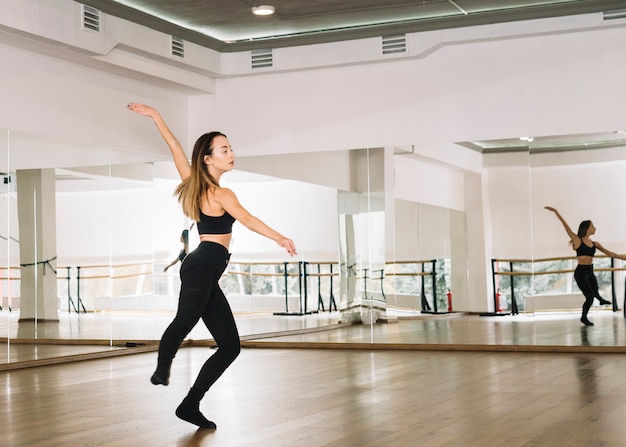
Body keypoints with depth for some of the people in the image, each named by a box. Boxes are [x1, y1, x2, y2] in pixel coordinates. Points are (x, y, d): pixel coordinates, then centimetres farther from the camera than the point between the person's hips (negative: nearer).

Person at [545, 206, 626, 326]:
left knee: (594, 293, 23)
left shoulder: (595, 244, 7)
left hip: (590, 272, 6)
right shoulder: (578, 240, -9)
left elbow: (610, 253, 13)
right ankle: (584, 317, 20)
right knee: (590, 297, -3)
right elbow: (566, 225, -14)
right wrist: (556, 211, -18)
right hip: (580, 272, -6)